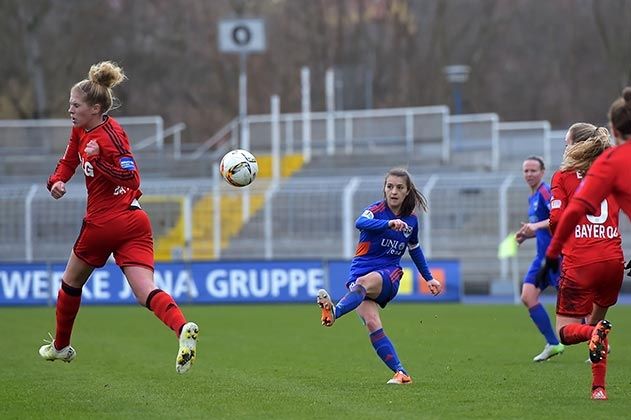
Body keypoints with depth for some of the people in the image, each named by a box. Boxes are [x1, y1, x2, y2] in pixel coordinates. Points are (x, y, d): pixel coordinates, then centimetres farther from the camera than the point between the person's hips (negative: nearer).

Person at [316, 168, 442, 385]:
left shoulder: (411, 220, 9)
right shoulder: (377, 210, -3)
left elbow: (414, 249, 29)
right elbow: (361, 223, -28)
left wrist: (429, 278, 33)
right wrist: (389, 224, -45)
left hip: (389, 274, 0)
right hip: (361, 270, 0)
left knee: (364, 282, -37)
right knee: (372, 324, -25)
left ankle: (334, 312, -64)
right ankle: (401, 373, -27)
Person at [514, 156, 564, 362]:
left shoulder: (545, 191, -11)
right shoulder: (532, 198, 18)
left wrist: (537, 225, -32)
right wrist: (526, 234, 11)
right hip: (543, 256, 10)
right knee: (528, 296, -2)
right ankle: (553, 344, 1)